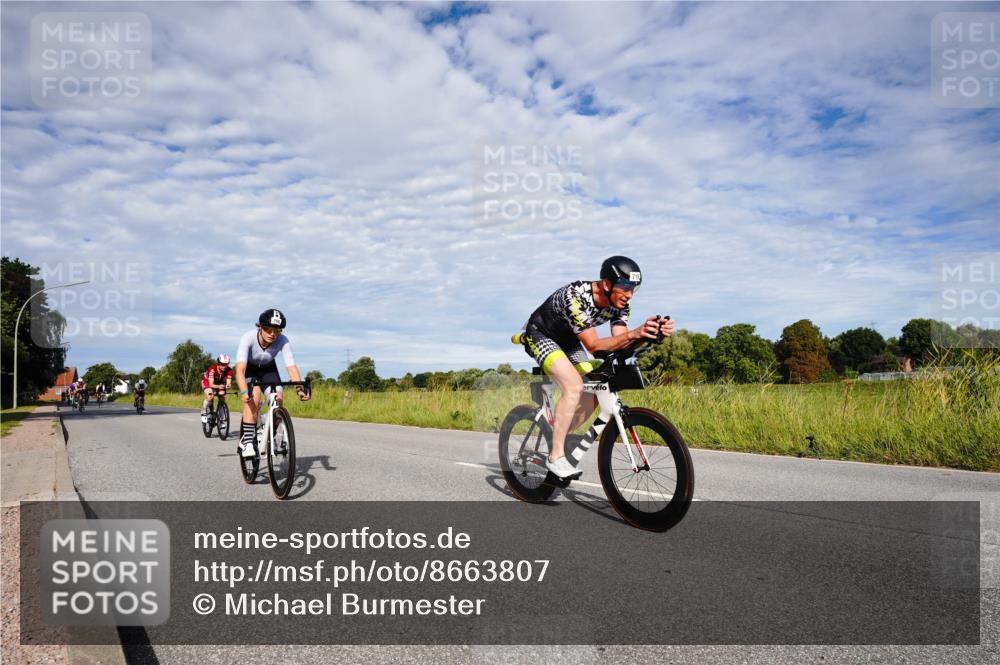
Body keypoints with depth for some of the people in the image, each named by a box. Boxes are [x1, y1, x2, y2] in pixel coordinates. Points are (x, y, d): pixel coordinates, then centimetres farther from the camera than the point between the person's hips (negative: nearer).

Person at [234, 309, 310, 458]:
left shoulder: (283, 341, -31)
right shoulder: (248, 338, -36)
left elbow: (291, 367, -36)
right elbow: (240, 368, -45)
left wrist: (300, 388, -52)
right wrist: (244, 391, -60)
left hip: (268, 368, 2)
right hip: (248, 368, -2)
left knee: (278, 398, -17)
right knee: (254, 397, -26)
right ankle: (247, 441, -18)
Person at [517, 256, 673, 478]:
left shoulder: (620, 304, -15)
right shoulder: (576, 296, -36)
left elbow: (619, 341, -22)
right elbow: (593, 345, -38)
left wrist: (653, 332, -38)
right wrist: (634, 334, -52)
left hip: (567, 339, 7)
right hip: (540, 335, -7)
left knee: (594, 394, -3)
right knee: (574, 387, -26)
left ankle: (556, 436, 16)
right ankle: (556, 456, -16)